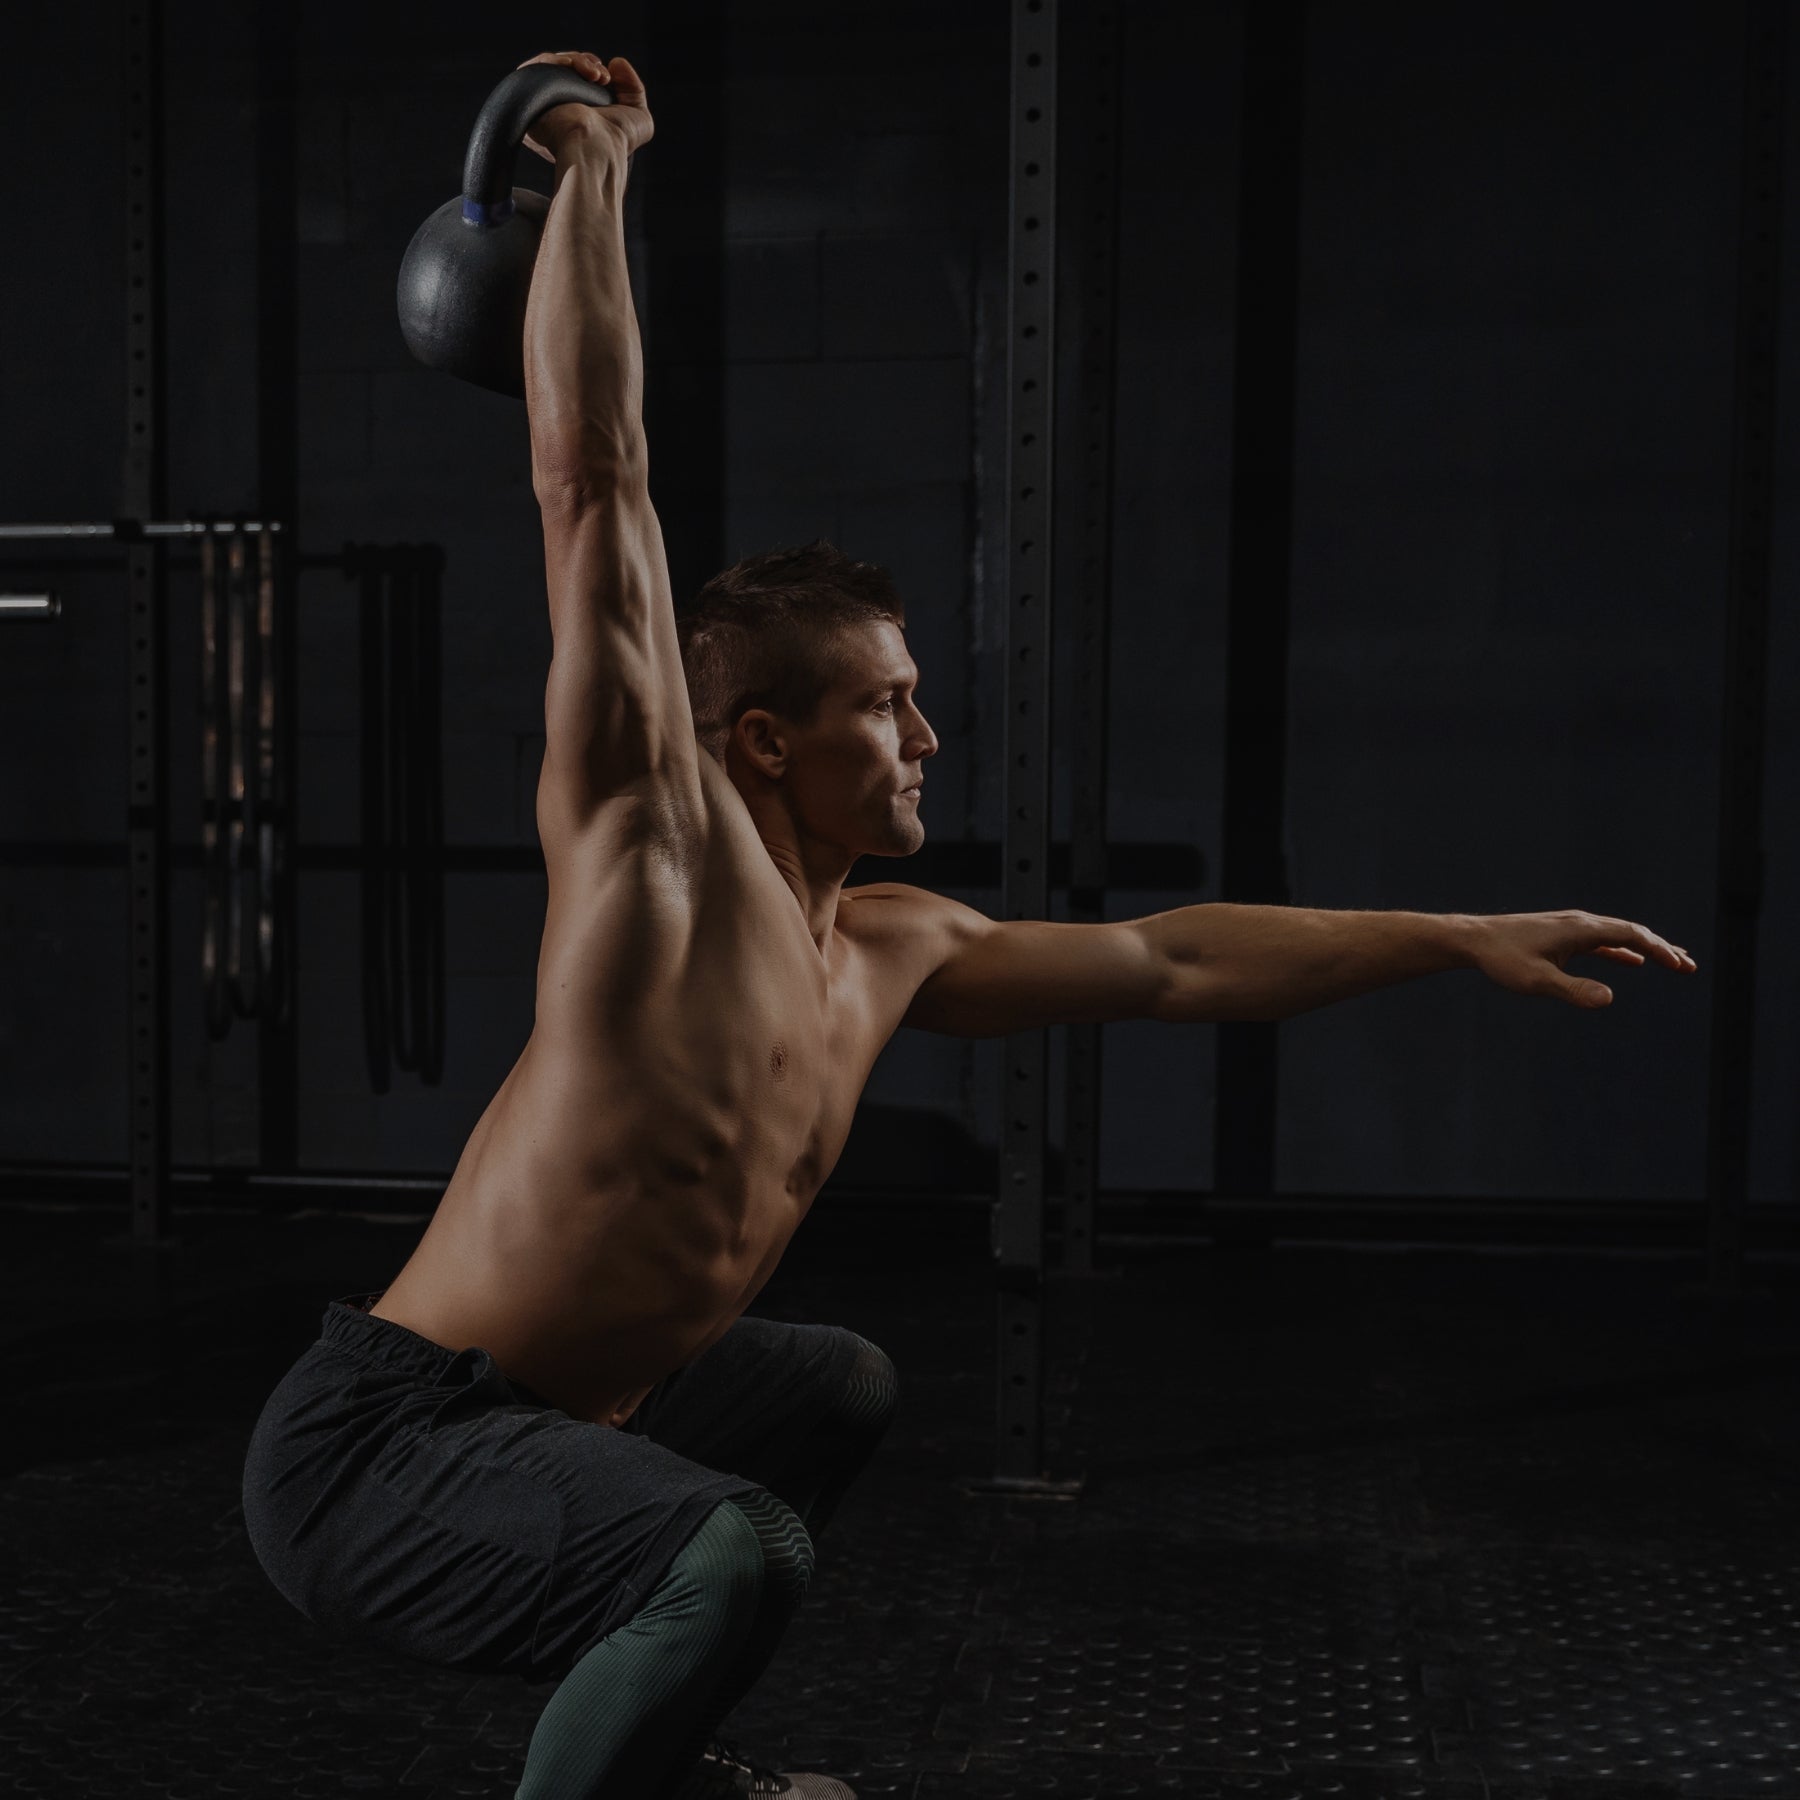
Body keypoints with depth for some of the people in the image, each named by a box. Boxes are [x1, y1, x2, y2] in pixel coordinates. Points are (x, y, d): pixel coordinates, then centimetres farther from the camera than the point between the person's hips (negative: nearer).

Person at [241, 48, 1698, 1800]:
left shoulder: (891, 952, 8)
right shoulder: (652, 840, -13)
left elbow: (1172, 962, 12)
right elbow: (594, 484, -17)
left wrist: (1462, 938, 12)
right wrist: (595, 176, -10)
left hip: (550, 1415, 9)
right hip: (370, 1438, -9)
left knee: (835, 1391, 29)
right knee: (739, 1557, -34)